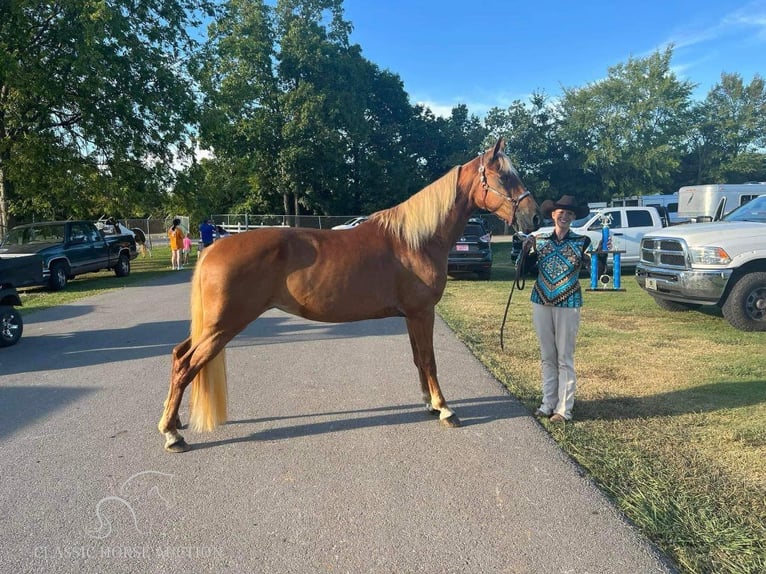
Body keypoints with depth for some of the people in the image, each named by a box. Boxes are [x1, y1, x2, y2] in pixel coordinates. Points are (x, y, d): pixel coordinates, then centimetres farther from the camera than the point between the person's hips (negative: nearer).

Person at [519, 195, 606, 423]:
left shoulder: (582, 242, -3)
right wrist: (525, 248, -11)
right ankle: (548, 403, 25)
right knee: (547, 357, 13)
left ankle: (564, 409, 13)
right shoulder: (538, 240, 4)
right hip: (541, 303, 3)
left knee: (565, 359, 4)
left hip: (568, 305, -3)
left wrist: (602, 254, -30)